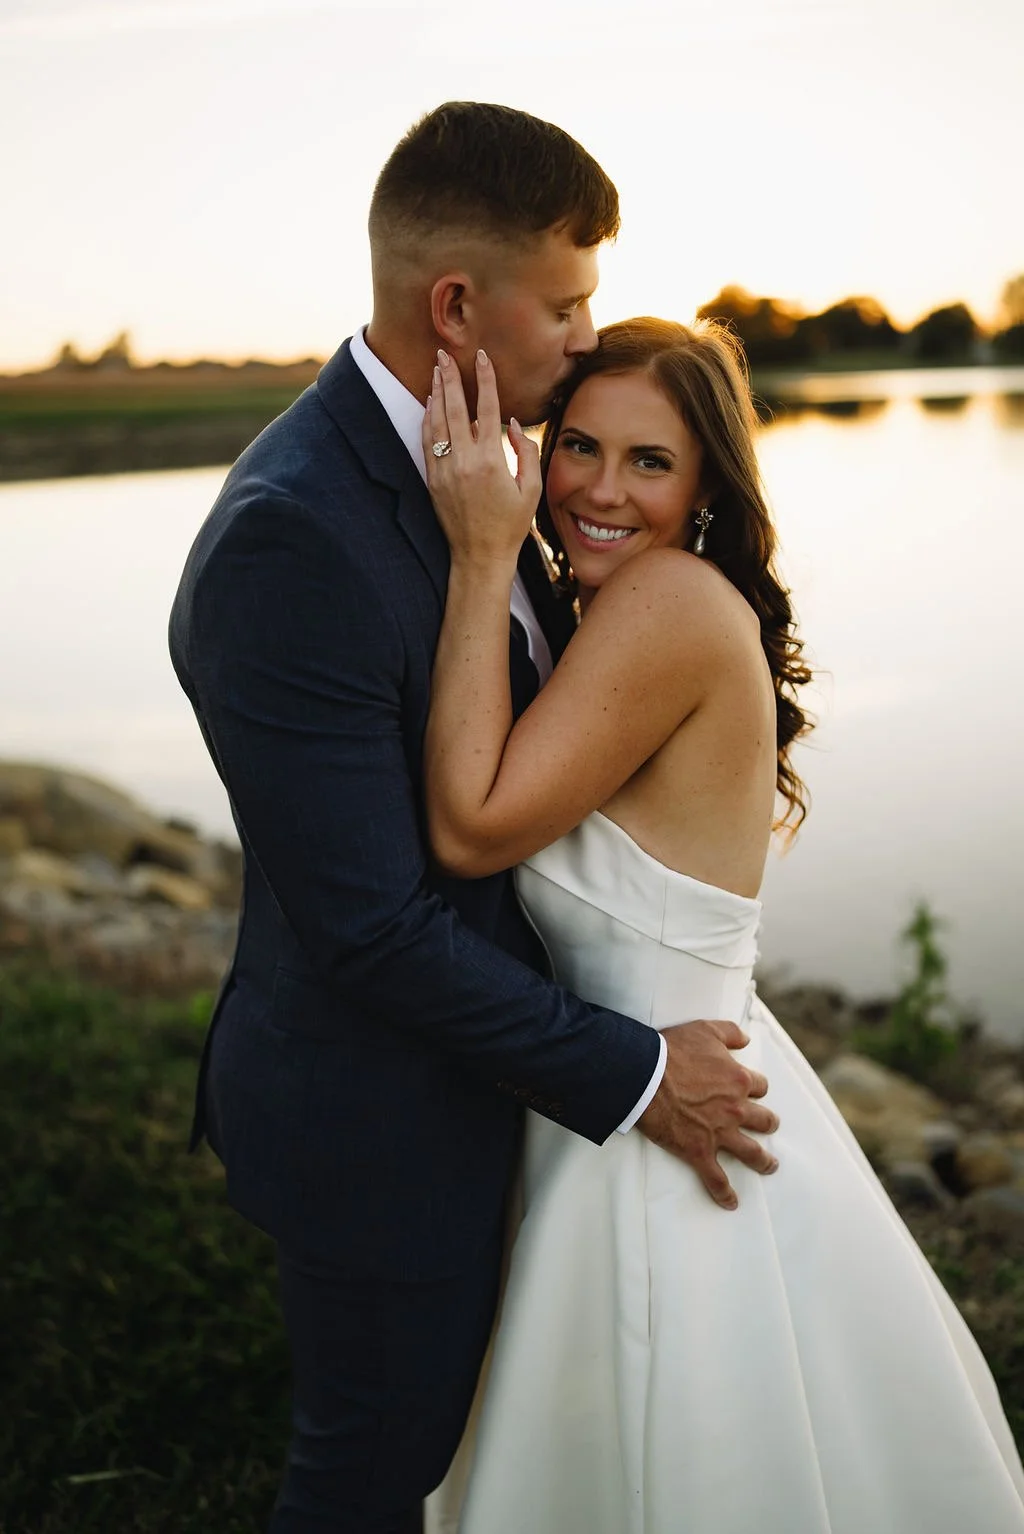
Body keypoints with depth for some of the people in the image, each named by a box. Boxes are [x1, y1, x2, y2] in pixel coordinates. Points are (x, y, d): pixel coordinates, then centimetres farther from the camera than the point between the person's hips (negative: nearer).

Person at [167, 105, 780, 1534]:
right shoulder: (290, 539, -30)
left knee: (451, 1419, 29)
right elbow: (370, 924, -28)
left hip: (473, 1049, 9)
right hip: (380, 1115, -8)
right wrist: (630, 1074, -20)